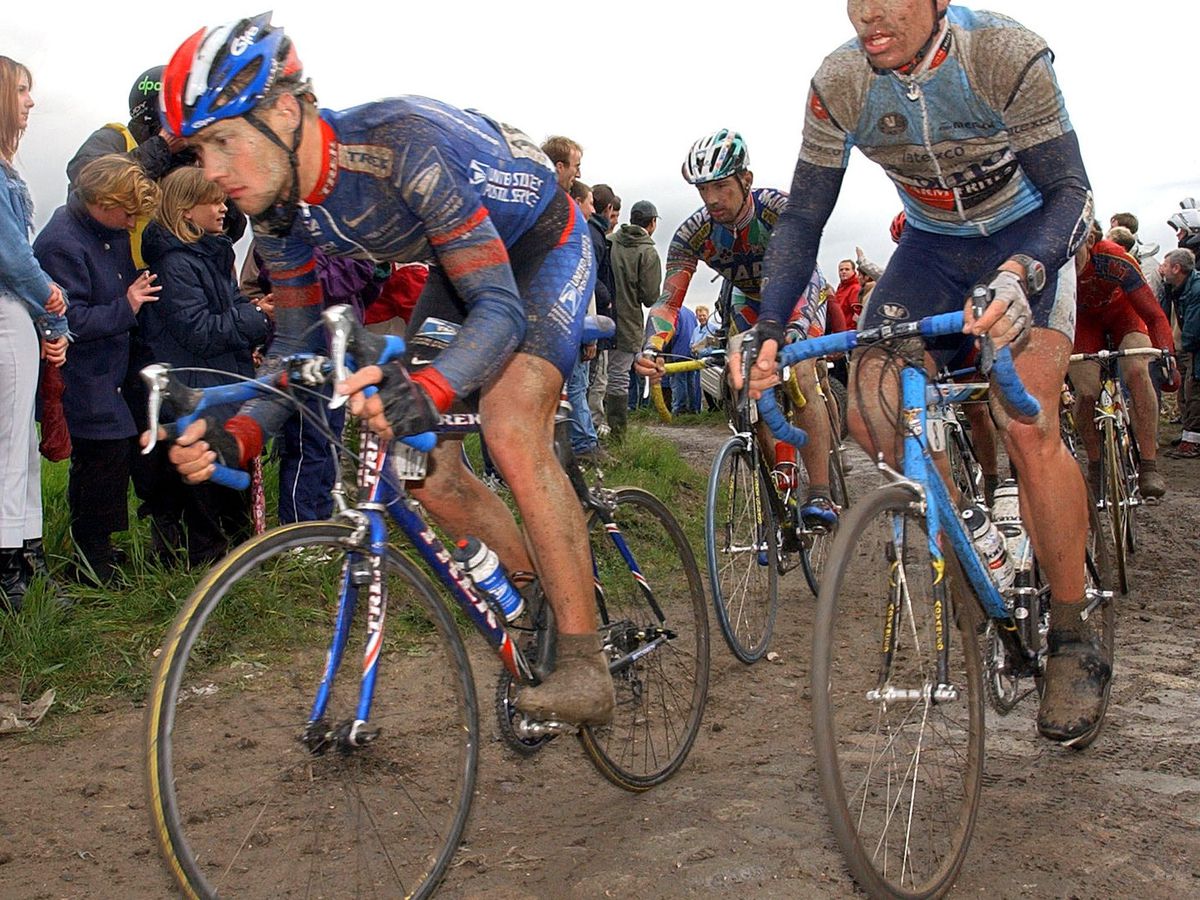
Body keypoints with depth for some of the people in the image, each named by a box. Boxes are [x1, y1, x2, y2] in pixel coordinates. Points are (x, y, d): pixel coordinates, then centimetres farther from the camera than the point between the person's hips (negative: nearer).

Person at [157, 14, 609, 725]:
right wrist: (234, 439, -25)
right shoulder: (280, 211, -15)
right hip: (461, 263, 8)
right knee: (426, 470, -2)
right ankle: (544, 603, 19)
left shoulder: (404, 146, -38)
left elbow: (501, 309, -40)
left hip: (543, 247, -7)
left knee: (511, 433, -28)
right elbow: (298, 345, -6)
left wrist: (425, 392, -59)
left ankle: (585, 667, -20)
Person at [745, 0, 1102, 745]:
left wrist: (1021, 274, -45)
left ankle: (1075, 640, -5)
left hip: (1029, 237, -4)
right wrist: (770, 329, -23)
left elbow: (1071, 190, -25)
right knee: (869, 412, -16)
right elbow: (804, 218, -11)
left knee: (1028, 427, -22)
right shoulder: (838, 84, -17)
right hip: (933, 244, 4)